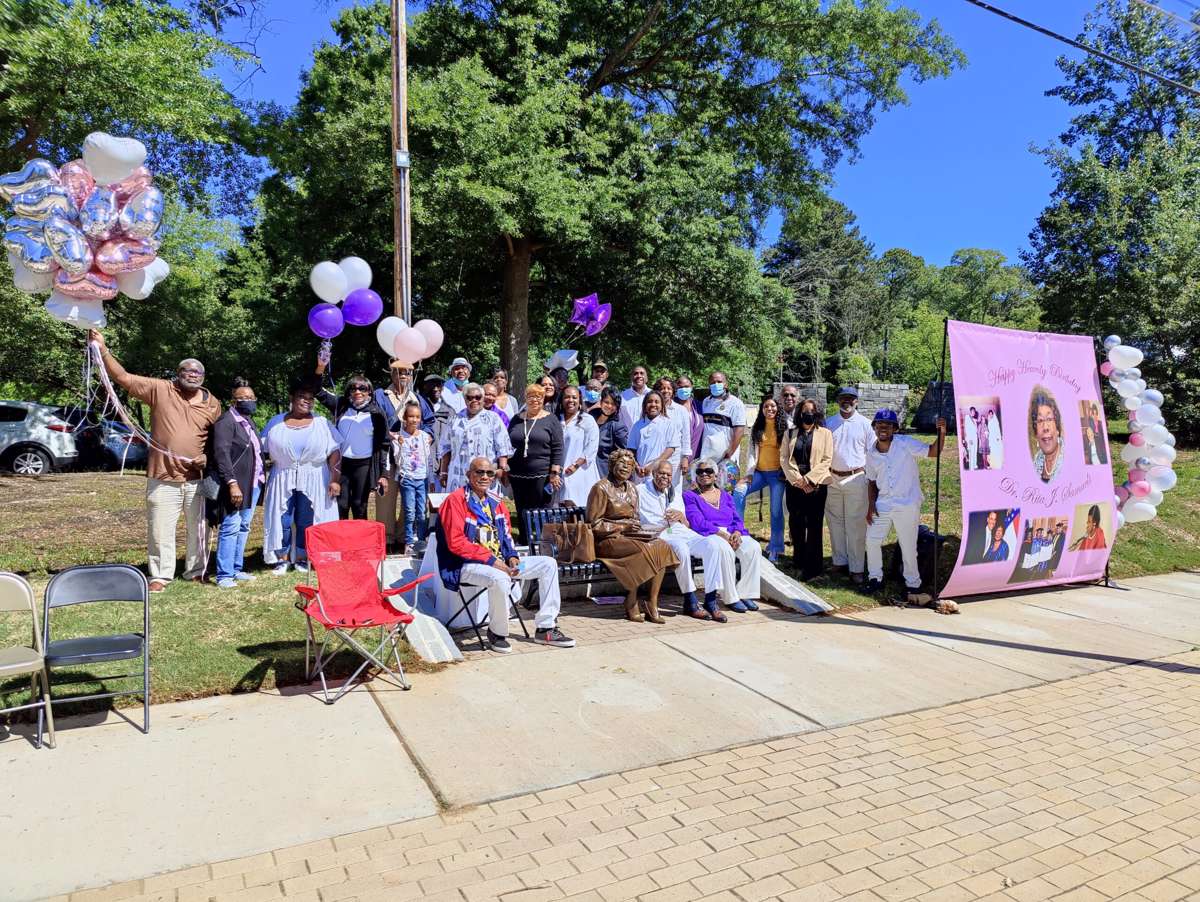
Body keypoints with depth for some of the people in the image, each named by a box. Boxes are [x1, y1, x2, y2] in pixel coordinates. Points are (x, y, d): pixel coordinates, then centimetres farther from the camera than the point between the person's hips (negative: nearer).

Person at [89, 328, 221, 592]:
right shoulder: (159, 389, -1)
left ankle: (196, 572, 25)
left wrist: (208, 458, -4)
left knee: (198, 528, 11)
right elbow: (123, 377, -5)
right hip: (163, 478, -2)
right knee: (160, 530, 4)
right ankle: (160, 575, 17)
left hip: (197, 479, 2)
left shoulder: (212, 404, 5)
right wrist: (103, 349, -15)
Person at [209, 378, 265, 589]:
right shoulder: (226, 421, -10)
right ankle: (224, 575, -2)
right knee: (230, 528, -7)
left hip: (253, 484, 9)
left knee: (244, 527, 12)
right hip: (236, 485, -9)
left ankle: (236, 569, 20)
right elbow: (221, 454, -17)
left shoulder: (249, 422, 17)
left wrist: (262, 475, 10)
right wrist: (232, 483, -22)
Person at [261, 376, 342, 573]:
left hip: (313, 481, -1)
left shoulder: (321, 423, 4)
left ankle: (302, 558, 14)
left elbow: (334, 453, 0)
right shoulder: (276, 423, 8)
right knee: (282, 520, 3)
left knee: (306, 521, 3)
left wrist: (335, 480, -8)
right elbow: (263, 451, 9)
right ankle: (282, 558, 13)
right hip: (282, 481, 1)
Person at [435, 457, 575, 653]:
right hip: (467, 565, -8)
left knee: (548, 564, 0)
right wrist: (490, 560, -20)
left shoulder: (495, 502, 13)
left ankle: (545, 629, 2)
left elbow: (506, 535, 20)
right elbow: (456, 543, -17)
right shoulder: (456, 500, -10)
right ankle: (497, 633, -12)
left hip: (499, 562, 8)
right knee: (500, 579, -39)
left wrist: (512, 557, -2)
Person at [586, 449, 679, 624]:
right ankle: (631, 607, -19)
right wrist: (622, 527, -15)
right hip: (607, 539, -7)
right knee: (643, 549, -32)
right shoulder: (601, 488, -6)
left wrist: (636, 527, -2)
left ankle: (652, 604, -20)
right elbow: (594, 525, -9)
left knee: (662, 546, -20)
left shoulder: (631, 488, 16)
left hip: (630, 535, 7)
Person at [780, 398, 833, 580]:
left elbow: (827, 460, -2)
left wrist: (808, 479, -11)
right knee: (795, 524, 5)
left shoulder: (825, 434, 7)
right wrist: (796, 479, -9)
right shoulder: (790, 433, 13)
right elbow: (784, 458, 4)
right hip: (794, 485, 3)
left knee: (814, 526, -3)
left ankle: (813, 567, 1)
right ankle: (799, 562, 20)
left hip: (816, 485, -2)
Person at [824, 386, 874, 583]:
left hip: (856, 479, -3)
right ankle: (839, 561, 21)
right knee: (835, 522, 9)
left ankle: (856, 568, 2)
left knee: (856, 525, -3)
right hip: (833, 478, 3)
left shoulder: (865, 424, 2)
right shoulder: (829, 423, 9)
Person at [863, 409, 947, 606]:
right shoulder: (872, 454, 6)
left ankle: (913, 585, 19)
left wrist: (941, 433, -27)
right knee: (872, 541, 7)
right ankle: (875, 579, 26)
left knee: (908, 547, 3)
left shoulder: (905, 443, -7)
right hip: (883, 504, 5)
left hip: (907, 504, -4)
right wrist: (871, 505, 4)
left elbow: (933, 452, -11)